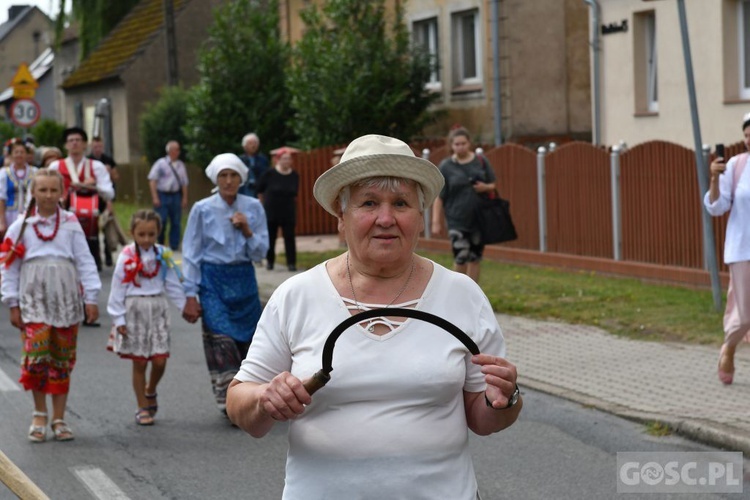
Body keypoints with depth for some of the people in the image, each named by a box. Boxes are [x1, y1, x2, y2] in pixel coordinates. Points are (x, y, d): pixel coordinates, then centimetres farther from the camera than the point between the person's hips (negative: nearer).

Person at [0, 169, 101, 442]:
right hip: (34, 300, -1)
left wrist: (91, 298, 1)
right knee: (36, 356, -12)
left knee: (63, 361, 5)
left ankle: (59, 419, 15)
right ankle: (39, 415, 6)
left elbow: (85, 261, 5)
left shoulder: (71, 224, 4)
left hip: (66, 301, 1)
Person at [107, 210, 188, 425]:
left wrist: (185, 306, 4)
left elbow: (173, 284, 8)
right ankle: (142, 408, 14)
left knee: (159, 360, -2)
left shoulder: (163, 255, 3)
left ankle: (150, 391, 28)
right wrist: (118, 319, -7)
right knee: (139, 363, 3)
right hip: (134, 309, -2)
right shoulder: (127, 257, -6)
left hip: (157, 308, 2)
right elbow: (118, 288, -4)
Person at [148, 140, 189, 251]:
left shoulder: (180, 165, 10)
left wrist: (185, 198, 7)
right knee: (161, 221, -5)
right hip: (162, 195, -4)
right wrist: (155, 197, -11)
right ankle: (159, 245, 11)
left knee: (176, 222, 3)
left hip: (175, 196, 4)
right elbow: (152, 180, -4)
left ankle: (174, 245, 11)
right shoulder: (161, 163, -2)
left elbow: (184, 183, 14)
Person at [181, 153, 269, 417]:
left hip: (244, 279, 3)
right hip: (213, 280, -3)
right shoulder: (203, 210, -2)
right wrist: (191, 296, -4)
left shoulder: (253, 208, 4)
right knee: (222, 342, -11)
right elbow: (191, 254, 0)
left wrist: (247, 231, -14)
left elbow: (260, 252, 5)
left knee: (248, 338, 5)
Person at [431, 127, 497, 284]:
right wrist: (436, 222, -6)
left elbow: (493, 185, 15)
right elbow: (439, 197, -1)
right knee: (461, 259, -12)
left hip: (479, 219, 3)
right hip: (457, 221, -3)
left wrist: (486, 187, -9)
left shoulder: (481, 162, 6)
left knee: (474, 259, 7)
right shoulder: (446, 166, -1)